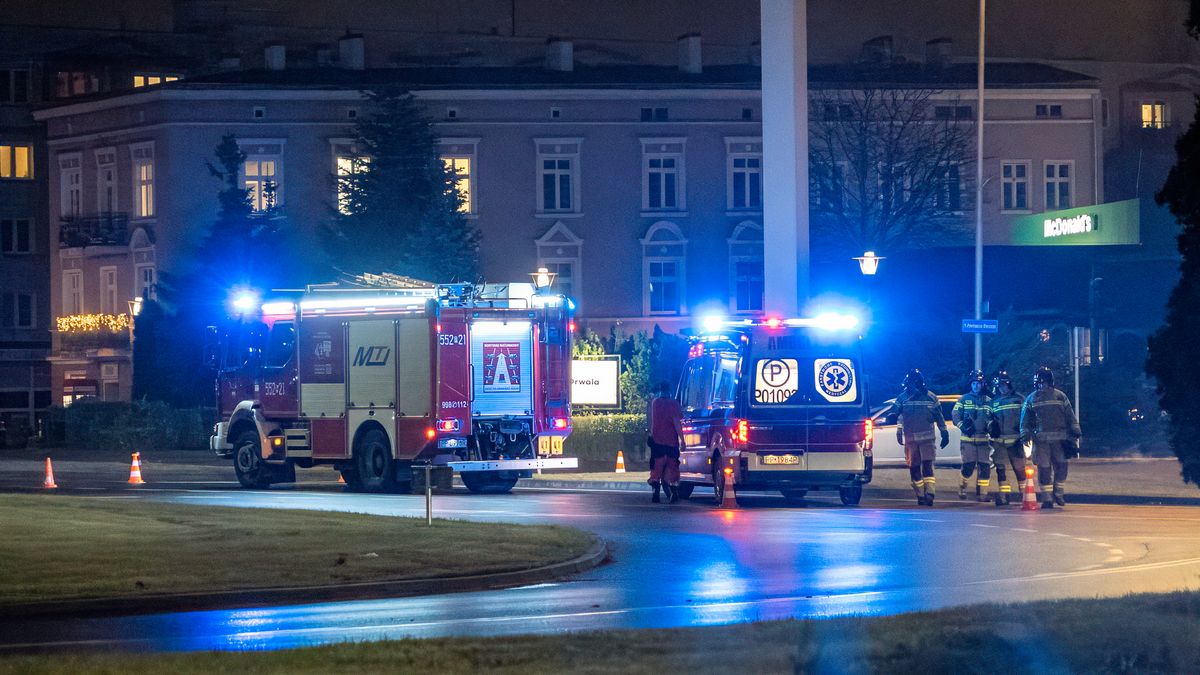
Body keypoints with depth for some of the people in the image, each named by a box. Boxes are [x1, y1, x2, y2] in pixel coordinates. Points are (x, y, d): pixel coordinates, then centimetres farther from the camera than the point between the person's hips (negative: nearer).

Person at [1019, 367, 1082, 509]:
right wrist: (1025, 436, 1)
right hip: (1040, 439, 0)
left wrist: (1076, 432, 4)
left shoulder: (1060, 396, 8)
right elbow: (1025, 420, 10)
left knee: (1061, 466, -2)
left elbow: (1070, 416, 9)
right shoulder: (1031, 399, 10)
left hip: (1059, 438, 0)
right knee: (1044, 469, -2)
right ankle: (1047, 498, 2)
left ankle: (1059, 493, 16)